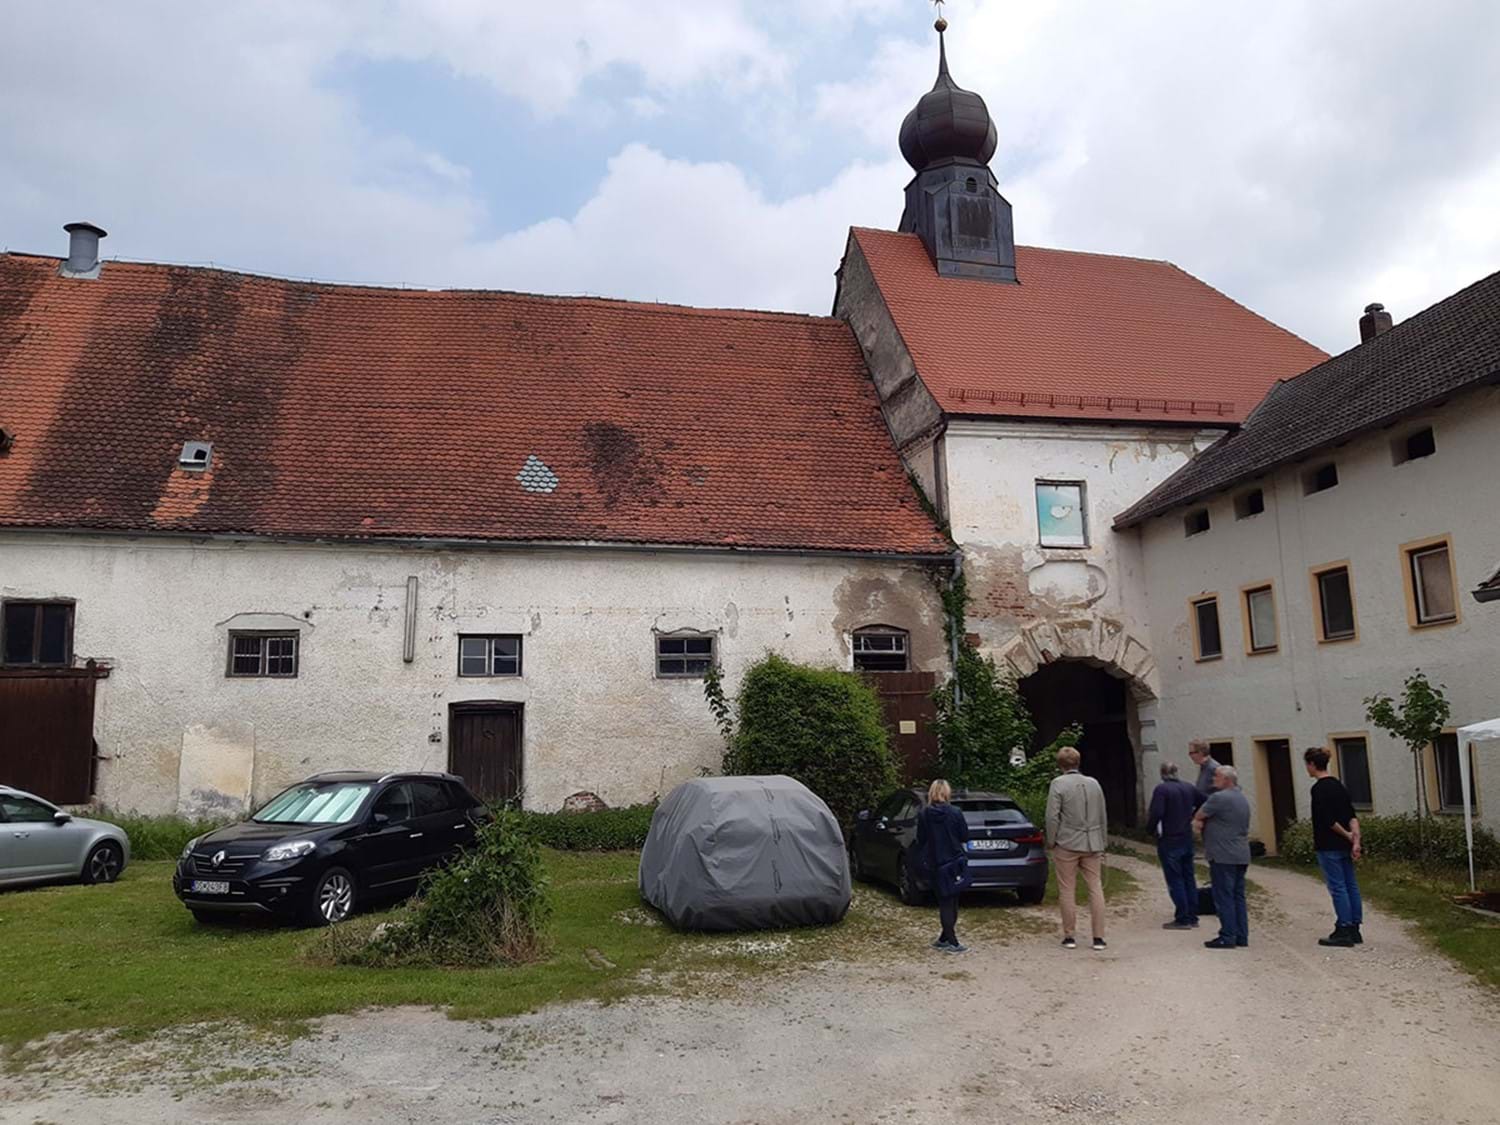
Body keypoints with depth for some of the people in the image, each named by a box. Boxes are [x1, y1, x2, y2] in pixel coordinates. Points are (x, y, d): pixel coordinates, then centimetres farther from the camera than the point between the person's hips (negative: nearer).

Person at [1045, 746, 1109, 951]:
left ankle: (1069, 936, 9)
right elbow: (1103, 817, 14)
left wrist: (1051, 841, 0)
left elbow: (1052, 816, -13)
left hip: (1067, 844, -4)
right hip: (1092, 844, 4)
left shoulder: (1058, 784, -8)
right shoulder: (1093, 783, 8)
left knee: (1067, 891, 4)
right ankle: (1098, 937, 7)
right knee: (1096, 889, 7)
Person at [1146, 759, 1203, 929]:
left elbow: (1156, 813, -22)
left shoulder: (1161, 789, -14)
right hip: (1187, 839, 7)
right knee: (1189, 878, 13)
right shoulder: (1188, 788, 6)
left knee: (1175, 880, -2)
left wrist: (1151, 829, -6)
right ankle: (1192, 917, 18)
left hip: (1169, 840, -7)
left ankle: (1182, 919, -1)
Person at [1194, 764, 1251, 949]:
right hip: (1241, 856, 9)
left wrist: (1199, 821, 15)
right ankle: (1241, 937, 13)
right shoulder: (1242, 799, 17)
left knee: (1224, 897, -5)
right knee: (1238, 897, 11)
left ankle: (1227, 937, -4)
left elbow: (1199, 816, -9)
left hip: (1223, 857, -9)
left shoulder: (1219, 798, -15)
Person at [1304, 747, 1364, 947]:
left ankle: (1343, 932, 0)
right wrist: (1355, 838, -1)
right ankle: (1354, 929, 17)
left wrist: (1347, 835, -6)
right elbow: (1352, 816, 6)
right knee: (1350, 885, 11)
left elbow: (1328, 820, -20)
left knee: (1337, 887, -4)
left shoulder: (1319, 788, -15)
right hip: (1344, 847, 9)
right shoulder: (1338, 784, 11)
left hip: (1329, 846, -8)